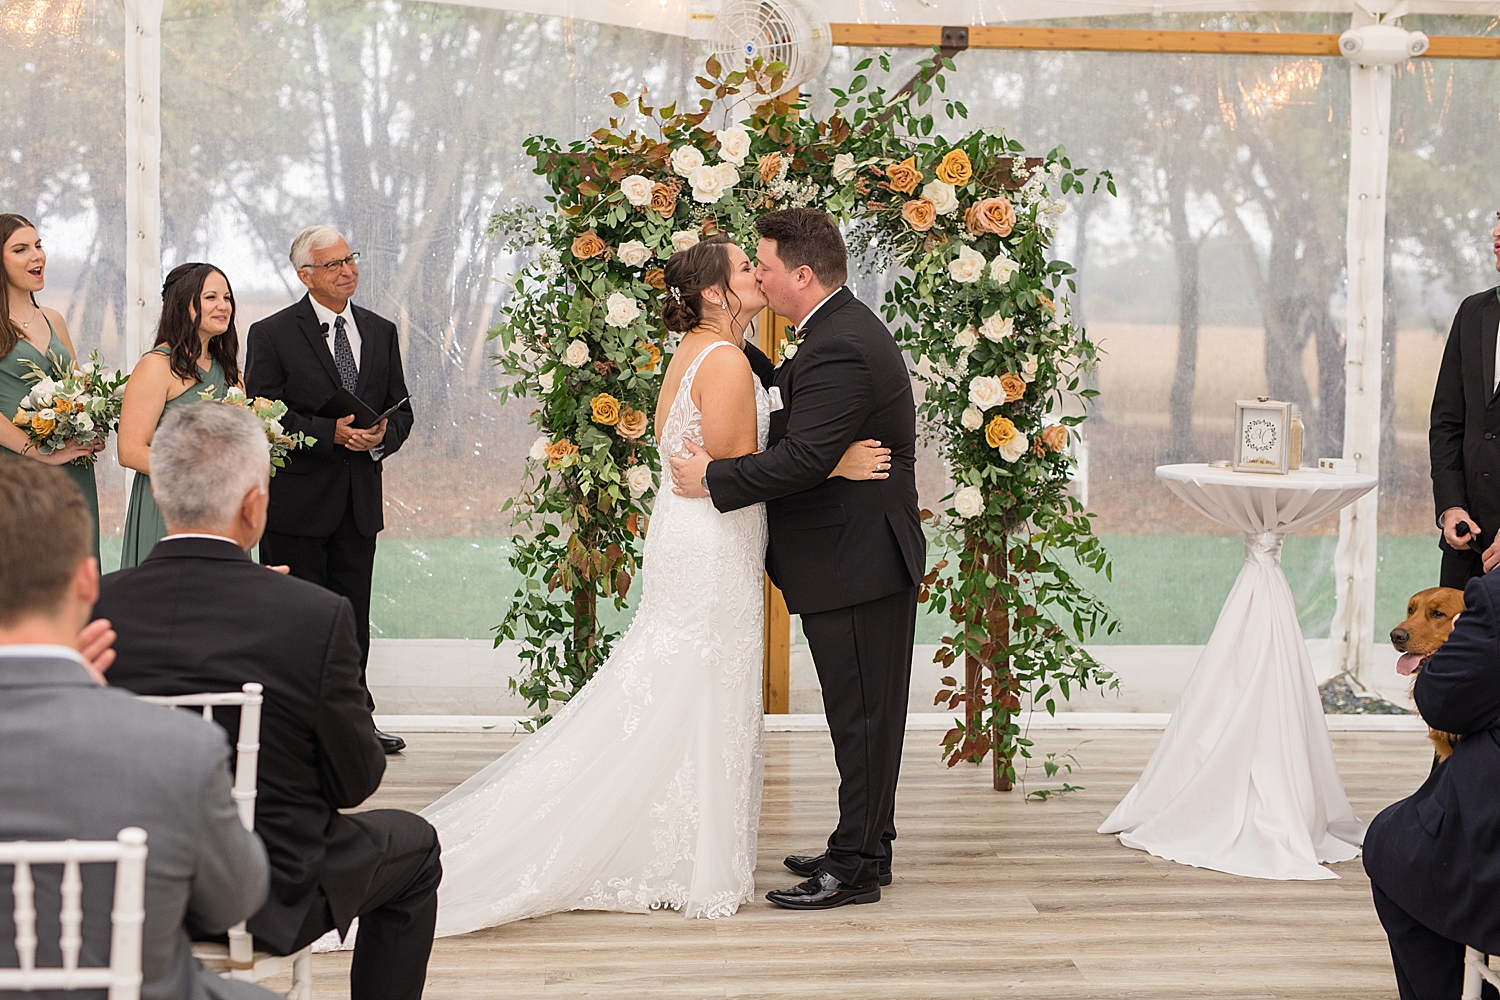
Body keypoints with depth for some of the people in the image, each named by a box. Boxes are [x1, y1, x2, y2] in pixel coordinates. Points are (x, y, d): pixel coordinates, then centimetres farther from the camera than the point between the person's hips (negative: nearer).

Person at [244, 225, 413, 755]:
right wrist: (330, 433, -20)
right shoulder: (271, 334, -4)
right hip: (296, 498, -4)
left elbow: (401, 409, 14)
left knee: (352, 617, 11)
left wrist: (382, 435, -9)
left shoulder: (381, 331, 12)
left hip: (360, 500, 4)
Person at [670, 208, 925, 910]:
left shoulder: (840, 347, -22)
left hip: (855, 562, -11)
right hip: (862, 558, 11)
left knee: (861, 718, -1)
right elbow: (788, 402, 18)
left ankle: (854, 867, 7)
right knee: (864, 716, 18)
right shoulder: (846, 329, 13)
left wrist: (714, 477, -20)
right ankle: (865, 847, 29)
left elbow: (805, 457, -29)